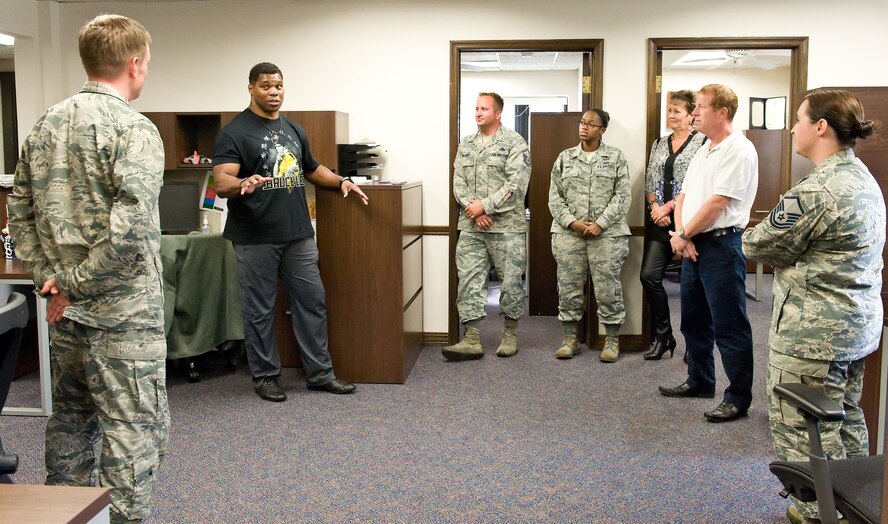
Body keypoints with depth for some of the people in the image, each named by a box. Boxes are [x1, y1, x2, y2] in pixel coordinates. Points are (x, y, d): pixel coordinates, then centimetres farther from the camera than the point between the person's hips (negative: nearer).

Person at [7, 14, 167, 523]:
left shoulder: (45, 125, 10)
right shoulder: (133, 129, -14)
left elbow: (20, 211, 13)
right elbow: (130, 230, -25)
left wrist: (48, 276, 7)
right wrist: (76, 284, -15)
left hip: (66, 315, 8)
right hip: (123, 315, -8)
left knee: (71, 423, 21)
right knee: (134, 433, 1)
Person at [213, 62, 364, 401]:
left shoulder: (294, 129, 15)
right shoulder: (235, 132, -6)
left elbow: (311, 169, 27)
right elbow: (221, 183, -16)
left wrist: (341, 181, 11)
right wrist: (244, 184, -37)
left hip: (298, 234, 6)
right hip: (255, 239, -6)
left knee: (312, 302, 9)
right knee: (260, 310, 4)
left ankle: (320, 373, 19)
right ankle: (265, 377, 18)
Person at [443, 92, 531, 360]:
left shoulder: (514, 143, -3)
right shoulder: (465, 145, 14)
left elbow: (517, 183, -12)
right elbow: (458, 182, 7)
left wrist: (485, 205, -15)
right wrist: (474, 209, -9)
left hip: (507, 225, -4)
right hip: (471, 227, 5)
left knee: (511, 280, 3)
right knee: (469, 280, 0)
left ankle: (510, 334, 18)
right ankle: (472, 340, 3)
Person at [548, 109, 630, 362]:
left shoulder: (616, 157, 5)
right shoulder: (565, 158, 11)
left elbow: (622, 196, -2)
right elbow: (555, 197, 7)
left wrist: (600, 224, -12)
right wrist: (572, 222, -7)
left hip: (606, 233, -2)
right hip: (569, 232, 2)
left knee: (607, 287, -1)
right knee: (568, 286, 4)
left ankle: (612, 340, 11)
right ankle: (570, 339, 15)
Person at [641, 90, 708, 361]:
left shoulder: (702, 142, -5)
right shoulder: (659, 144, 14)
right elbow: (650, 182, 13)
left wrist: (668, 207, -13)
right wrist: (655, 207, -5)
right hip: (660, 221, 6)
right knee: (649, 276, -2)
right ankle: (662, 336, 13)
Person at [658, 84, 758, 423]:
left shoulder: (738, 151, -13)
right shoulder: (703, 152, 17)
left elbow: (717, 204, -18)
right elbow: (684, 196, 14)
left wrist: (684, 234, -8)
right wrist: (680, 235, -3)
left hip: (720, 244, -9)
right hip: (693, 245, 10)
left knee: (729, 326, -3)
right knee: (694, 319, 18)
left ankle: (738, 398, 5)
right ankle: (700, 382, 33)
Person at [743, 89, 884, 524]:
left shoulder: (816, 191, -24)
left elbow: (758, 246, -13)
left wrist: (755, 234, 6)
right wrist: (790, 250, 4)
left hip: (813, 333, -10)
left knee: (805, 434, 3)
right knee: (846, 422, 22)